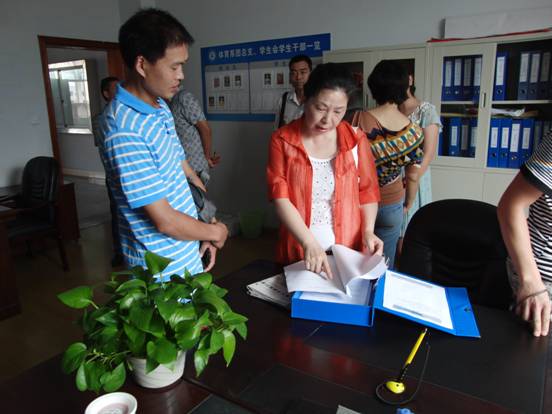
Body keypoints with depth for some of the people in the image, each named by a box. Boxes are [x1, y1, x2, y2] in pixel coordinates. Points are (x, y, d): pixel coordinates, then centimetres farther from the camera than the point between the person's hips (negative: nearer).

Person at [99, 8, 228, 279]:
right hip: (163, 271, -8)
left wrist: (206, 234, 0)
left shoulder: (160, 107, 3)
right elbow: (165, 221, -25)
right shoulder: (125, 132, -27)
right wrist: (215, 232, -7)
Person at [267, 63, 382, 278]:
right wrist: (309, 243, -23)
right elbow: (280, 197, -13)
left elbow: (368, 190, 6)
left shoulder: (356, 139, -2)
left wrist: (368, 231, -9)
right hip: (297, 252, -1)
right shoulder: (282, 140, -7)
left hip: (347, 252, 1)